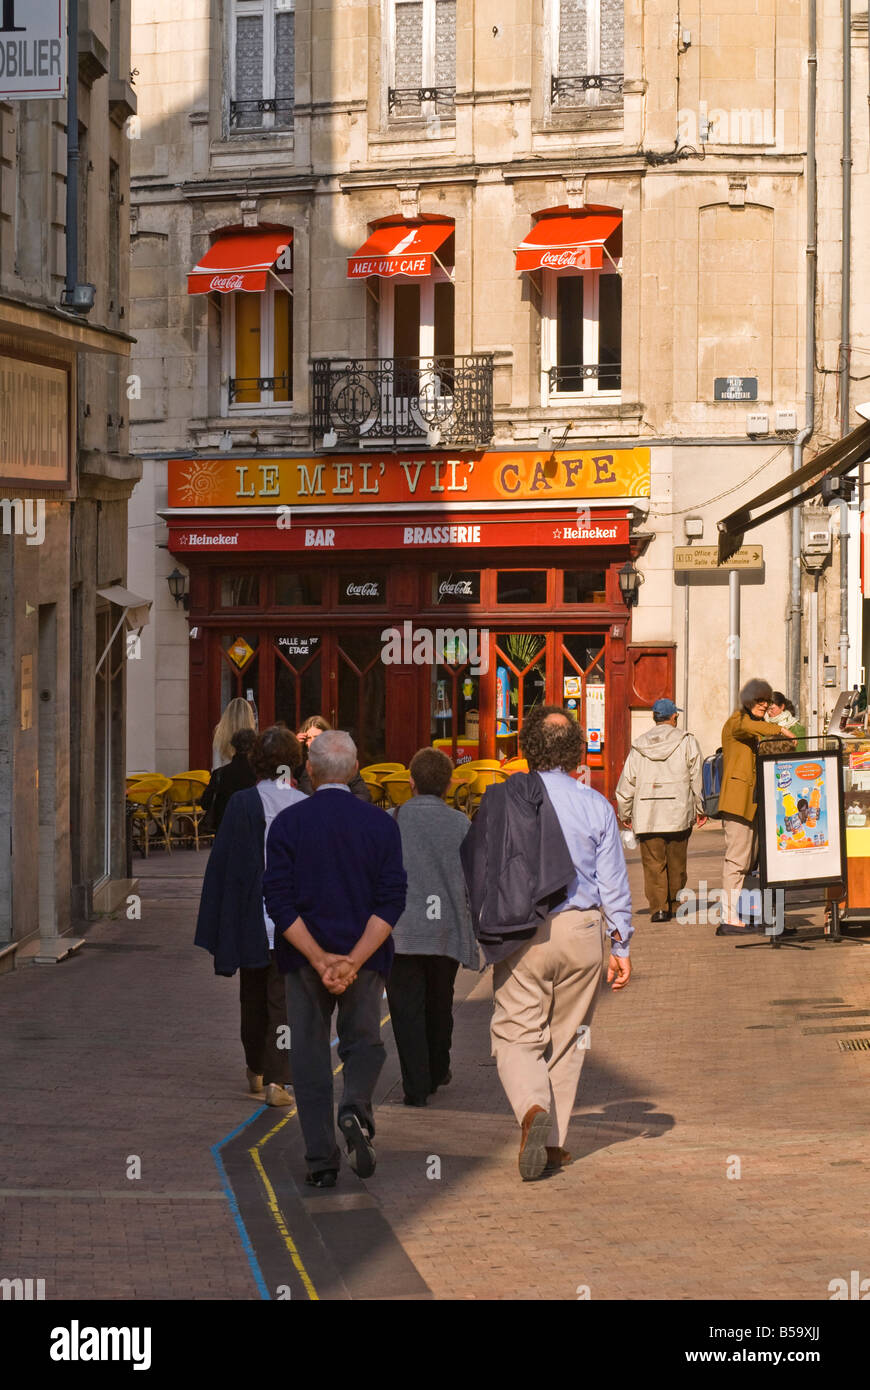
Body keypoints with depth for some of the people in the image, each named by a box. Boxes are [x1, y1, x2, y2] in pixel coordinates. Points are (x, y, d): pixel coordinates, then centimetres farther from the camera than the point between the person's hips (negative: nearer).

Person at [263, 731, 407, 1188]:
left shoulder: (287, 823, -5)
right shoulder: (380, 824, -3)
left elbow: (280, 902, -11)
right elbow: (392, 901, -10)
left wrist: (320, 959, -12)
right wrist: (352, 961, -14)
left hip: (304, 960, 0)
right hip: (365, 959, 1)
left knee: (310, 1058, 8)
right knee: (364, 1043, 17)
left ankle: (321, 1162, 5)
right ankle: (356, 1108, -12)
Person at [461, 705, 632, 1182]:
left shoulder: (499, 801, -1)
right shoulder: (596, 806, 0)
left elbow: (472, 869, 4)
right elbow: (613, 883, 3)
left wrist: (481, 931, 17)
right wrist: (620, 947, 11)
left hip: (521, 938, -1)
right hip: (582, 930, 1)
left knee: (516, 1035, 3)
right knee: (567, 1037, 13)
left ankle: (533, 1110, -25)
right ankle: (553, 1143, 15)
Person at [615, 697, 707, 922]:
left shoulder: (639, 746, 7)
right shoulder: (686, 742, 0)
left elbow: (627, 782, 9)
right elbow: (696, 777, 0)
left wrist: (624, 814, 19)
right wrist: (700, 808, 9)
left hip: (646, 815, 1)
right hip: (678, 813, -1)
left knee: (653, 862, 1)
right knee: (676, 862, 12)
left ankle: (658, 907, -8)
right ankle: (674, 902, 20)